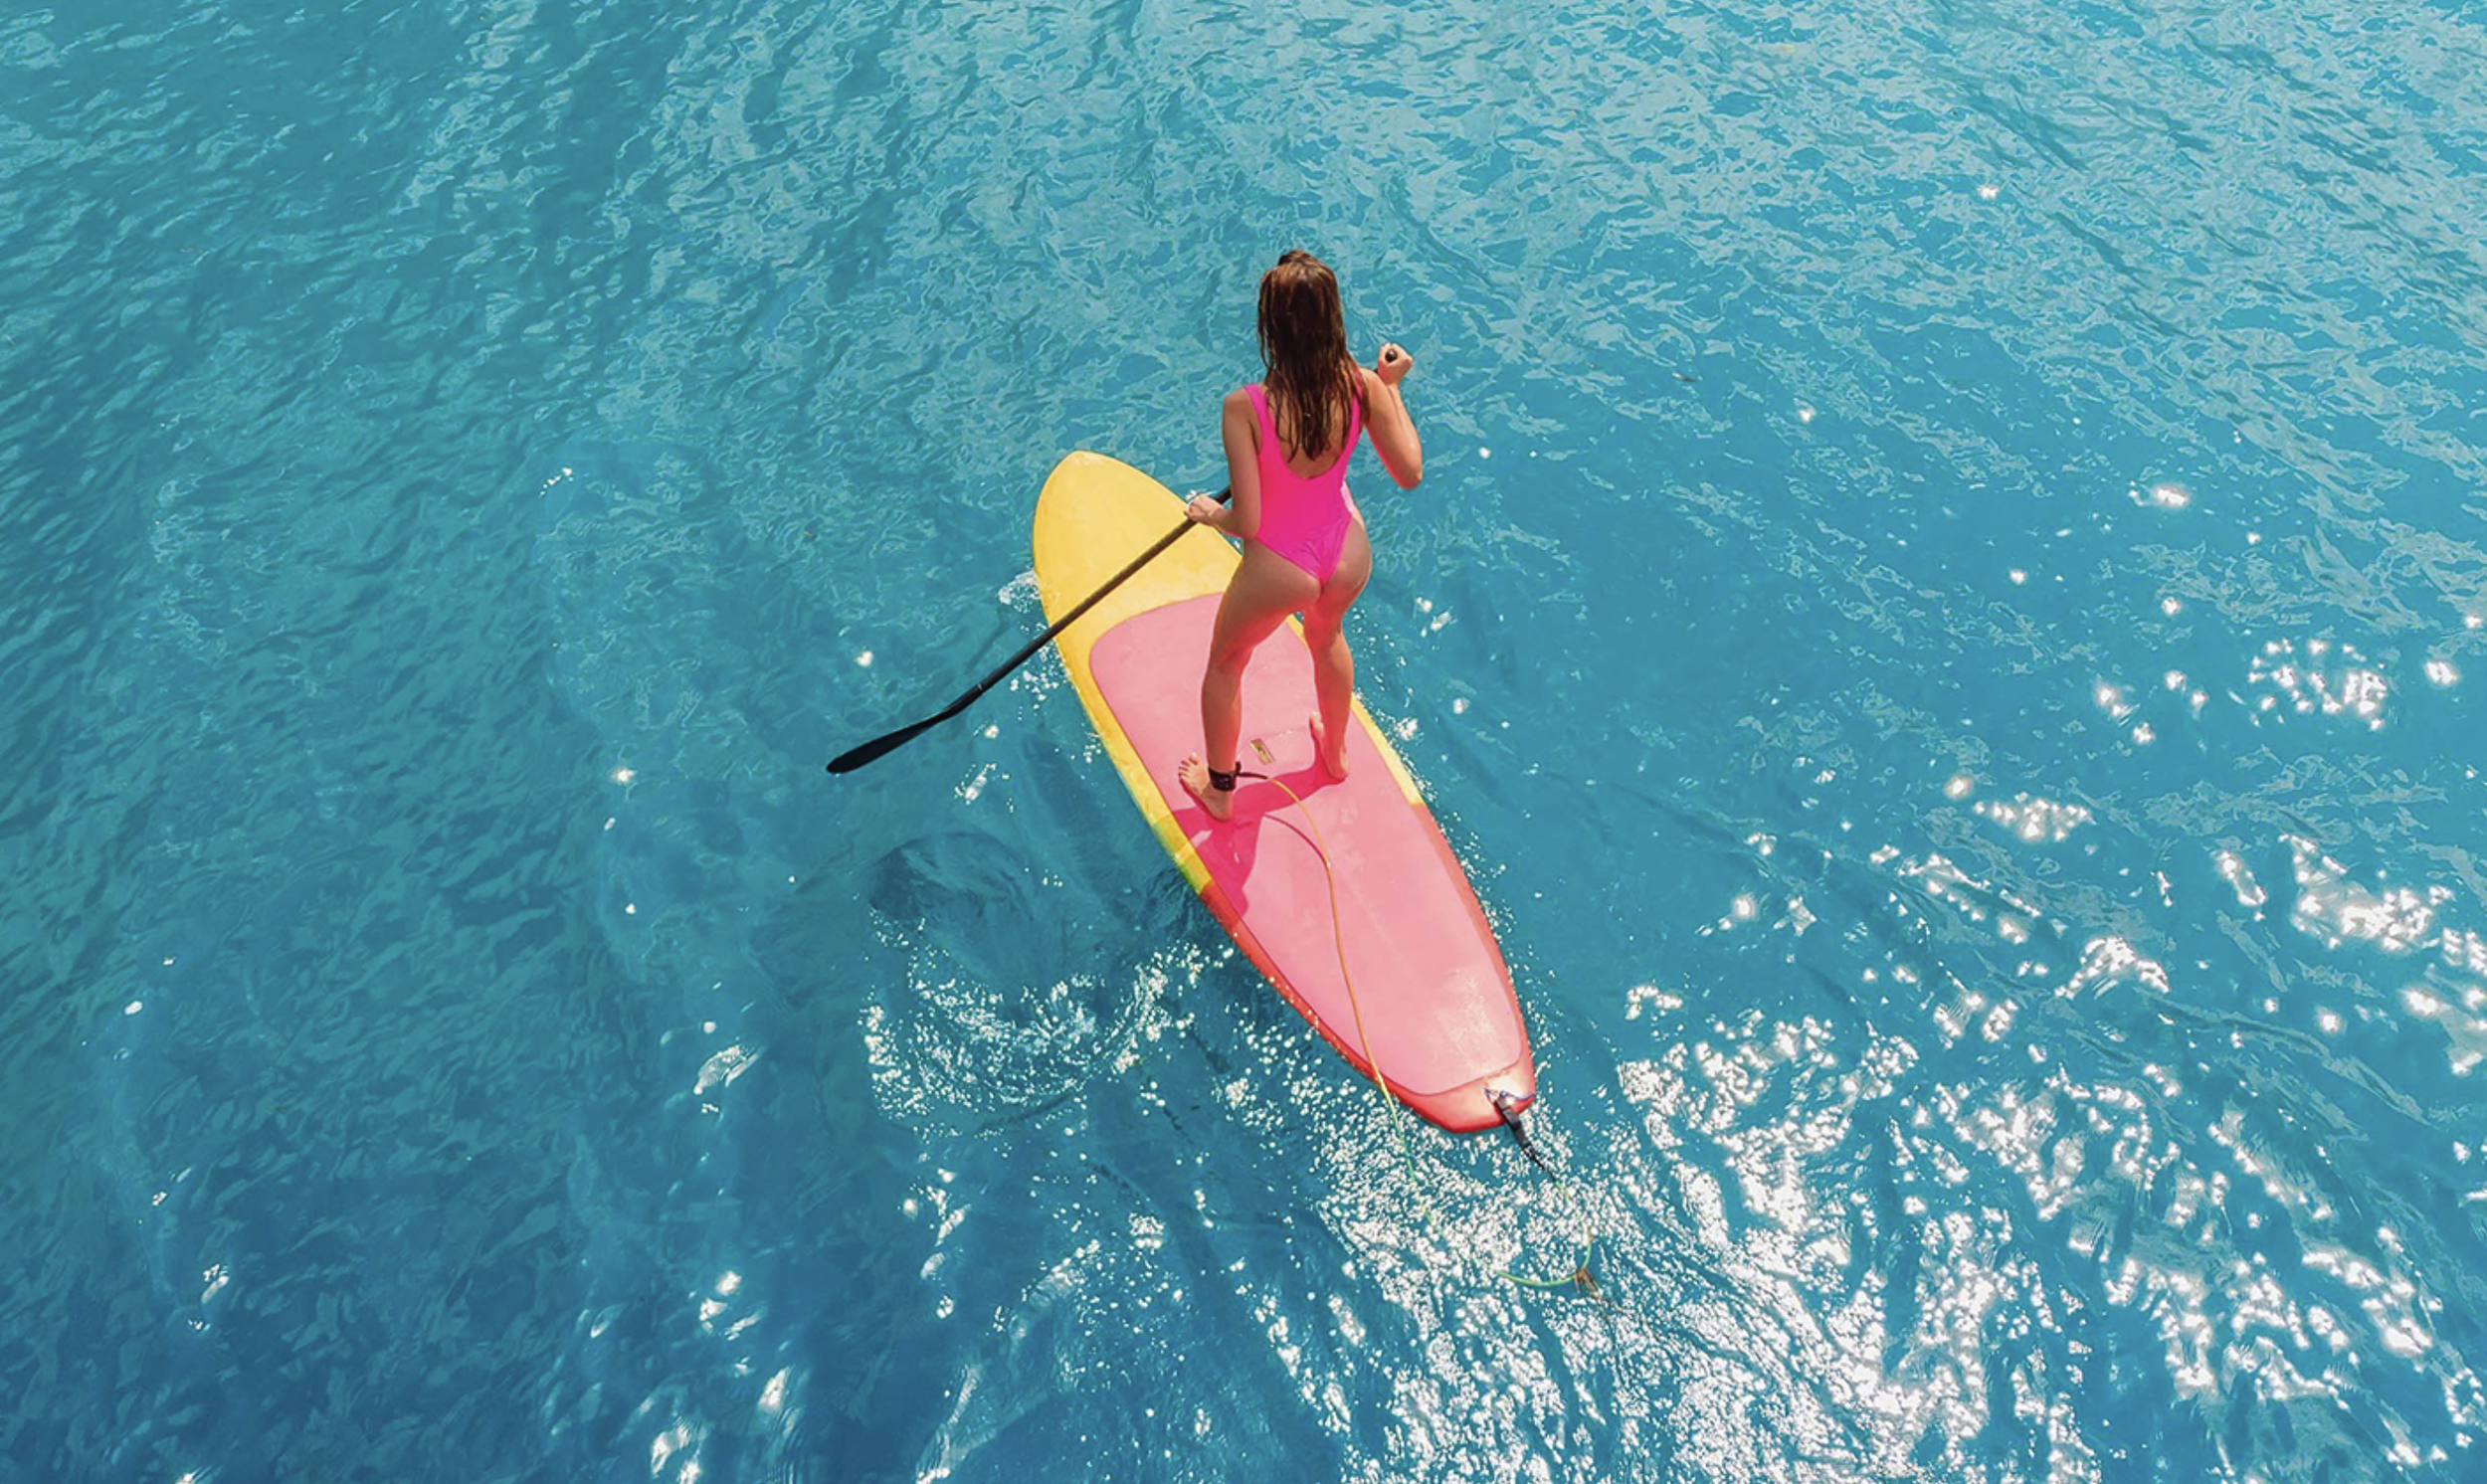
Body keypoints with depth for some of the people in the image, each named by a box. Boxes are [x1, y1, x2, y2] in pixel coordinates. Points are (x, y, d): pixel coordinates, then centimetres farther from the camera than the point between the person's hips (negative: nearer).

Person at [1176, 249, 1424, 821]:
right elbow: (1410, 473, -6)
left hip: (1278, 571, -4)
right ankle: (1335, 752, 62)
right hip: (1349, 557, 4)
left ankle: (1219, 789, 48)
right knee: (1327, 639, 38)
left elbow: (1247, 523, -26)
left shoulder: (1244, 407, -29)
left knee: (1225, 666, 26)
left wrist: (1209, 512, -3)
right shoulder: (1363, 386, -18)